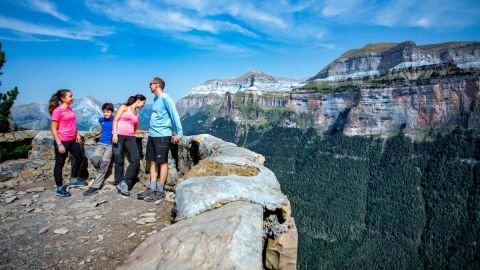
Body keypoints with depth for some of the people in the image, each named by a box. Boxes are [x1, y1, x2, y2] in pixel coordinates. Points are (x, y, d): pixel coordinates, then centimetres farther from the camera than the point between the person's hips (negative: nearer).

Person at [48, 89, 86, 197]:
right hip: (62, 141, -8)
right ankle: (60, 188, 16)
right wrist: (59, 144, -18)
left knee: (79, 158, 18)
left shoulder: (69, 109, 9)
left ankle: (73, 180, 36)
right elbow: (53, 128, -15)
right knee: (60, 163, 4)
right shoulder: (57, 111, -15)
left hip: (72, 140, 9)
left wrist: (77, 133, 9)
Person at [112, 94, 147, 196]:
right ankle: (119, 184, 8)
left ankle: (124, 183, -7)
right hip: (119, 136, -5)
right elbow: (115, 120, -2)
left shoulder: (137, 114, 23)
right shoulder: (124, 107, 7)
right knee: (119, 161, -3)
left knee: (136, 159, -13)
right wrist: (115, 134, -13)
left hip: (130, 137, 5)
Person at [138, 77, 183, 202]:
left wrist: (178, 132, -18)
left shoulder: (165, 98, -9)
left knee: (162, 162, -1)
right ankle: (152, 188, 18)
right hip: (152, 135, 8)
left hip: (162, 136, -8)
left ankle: (160, 191, 6)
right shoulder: (155, 99, 17)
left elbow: (174, 115, -13)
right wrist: (151, 131, 19)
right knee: (153, 162, 11)